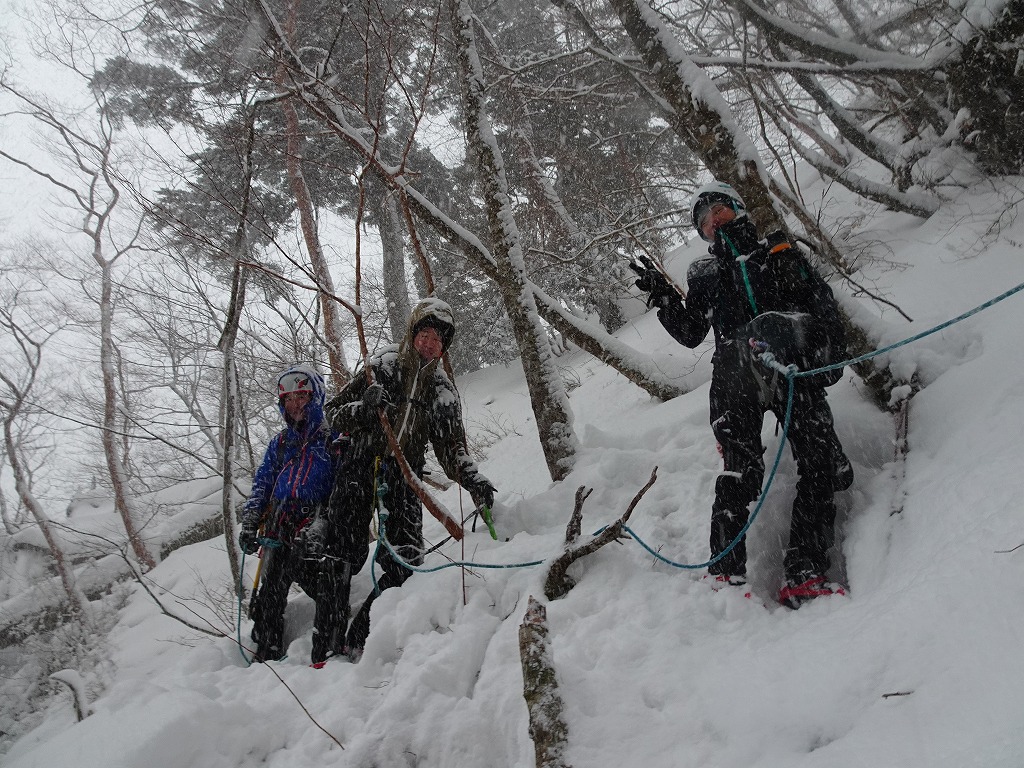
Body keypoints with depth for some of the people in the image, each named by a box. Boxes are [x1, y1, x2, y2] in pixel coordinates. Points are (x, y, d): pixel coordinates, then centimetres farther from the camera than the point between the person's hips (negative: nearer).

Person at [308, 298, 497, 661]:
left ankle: (359, 638, 2)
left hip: (403, 475, 3)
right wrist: (363, 408, -18)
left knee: (405, 562, -10)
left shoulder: (443, 392, 12)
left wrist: (473, 480, -12)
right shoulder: (380, 367, 5)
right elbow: (333, 413, 3)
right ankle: (328, 636, 7)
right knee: (343, 555, -7)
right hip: (359, 466, -2)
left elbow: (452, 449, 7)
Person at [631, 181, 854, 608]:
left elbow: (821, 302, 14)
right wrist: (661, 296, 6)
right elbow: (690, 334, 20)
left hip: (794, 368, 1)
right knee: (741, 472, -15)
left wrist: (831, 352, -1)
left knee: (820, 464, -11)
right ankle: (725, 572, -16)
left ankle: (805, 575, -10)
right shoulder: (704, 275, 26)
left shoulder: (778, 253, 22)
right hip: (736, 378, 0)